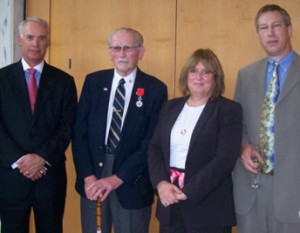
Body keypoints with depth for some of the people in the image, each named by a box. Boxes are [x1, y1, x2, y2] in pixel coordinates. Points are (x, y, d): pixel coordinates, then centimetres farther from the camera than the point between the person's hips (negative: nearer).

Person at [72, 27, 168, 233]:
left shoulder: (155, 89, -5)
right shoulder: (93, 81, 3)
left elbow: (152, 143, -9)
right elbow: (80, 132, 1)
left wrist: (117, 178, -14)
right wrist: (88, 176, -9)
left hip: (132, 182, -2)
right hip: (92, 182, 3)